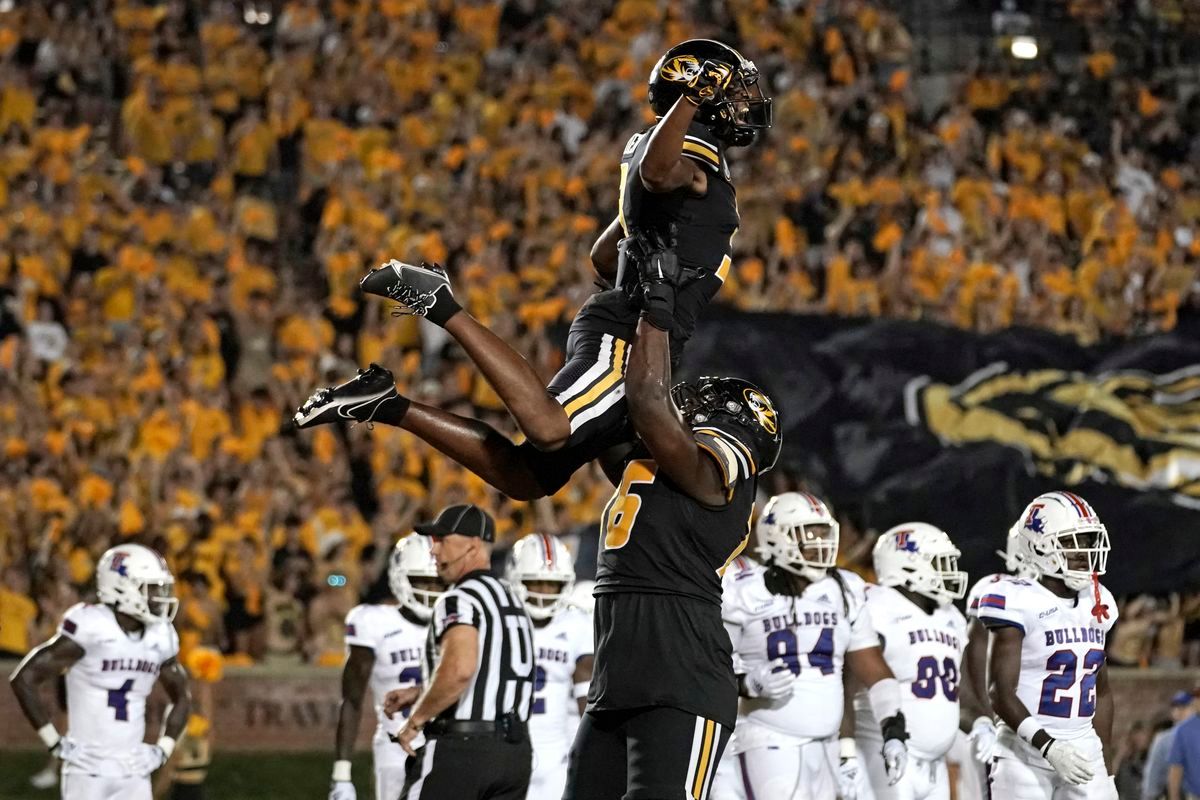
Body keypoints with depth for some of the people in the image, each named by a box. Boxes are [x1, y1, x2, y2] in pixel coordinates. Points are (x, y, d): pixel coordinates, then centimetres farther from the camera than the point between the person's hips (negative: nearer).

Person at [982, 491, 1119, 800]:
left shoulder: (1097, 604, 10)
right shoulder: (1019, 603, -11)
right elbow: (1000, 693, -15)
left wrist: (1107, 769, 17)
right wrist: (1049, 747, -24)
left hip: (1084, 749, 6)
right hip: (1028, 753, -6)